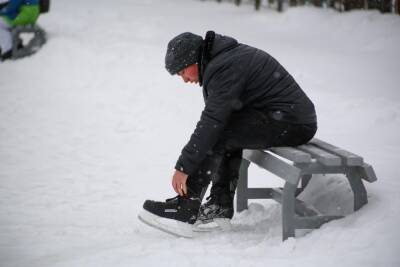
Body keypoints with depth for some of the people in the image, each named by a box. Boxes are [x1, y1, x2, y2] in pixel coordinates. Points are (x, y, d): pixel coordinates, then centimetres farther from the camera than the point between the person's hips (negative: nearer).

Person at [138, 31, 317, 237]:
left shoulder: (225, 68, -16)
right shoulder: (232, 54, 16)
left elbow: (211, 122, -21)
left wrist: (183, 167, -18)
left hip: (291, 124, -10)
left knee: (217, 135, -13)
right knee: (227, 131, 19)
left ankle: (184, 210, -12)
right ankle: (221, 206, 15)